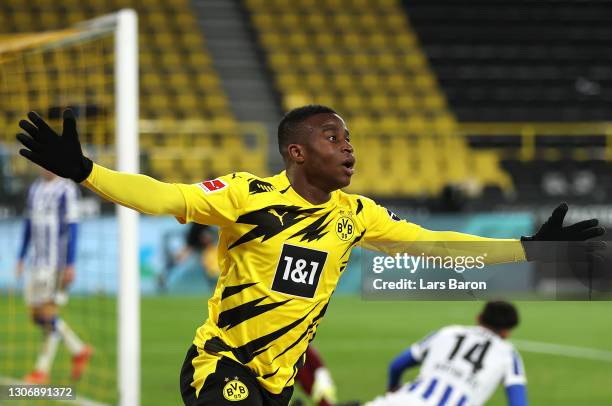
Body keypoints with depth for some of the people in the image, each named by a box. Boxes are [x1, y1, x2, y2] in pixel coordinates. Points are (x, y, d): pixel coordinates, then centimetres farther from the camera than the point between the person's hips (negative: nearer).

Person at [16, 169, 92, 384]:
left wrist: (70, 265, -16)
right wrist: (21, 258, 17)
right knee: (36, 314, 7)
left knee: (49, 312, -8)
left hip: (58, 260, -8)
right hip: (39, 261, 8)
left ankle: (42, 369, -1)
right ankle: (79, 350, 21)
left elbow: (72, 227, -13)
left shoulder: (66, 189, -10)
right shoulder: (35, 188, 13)